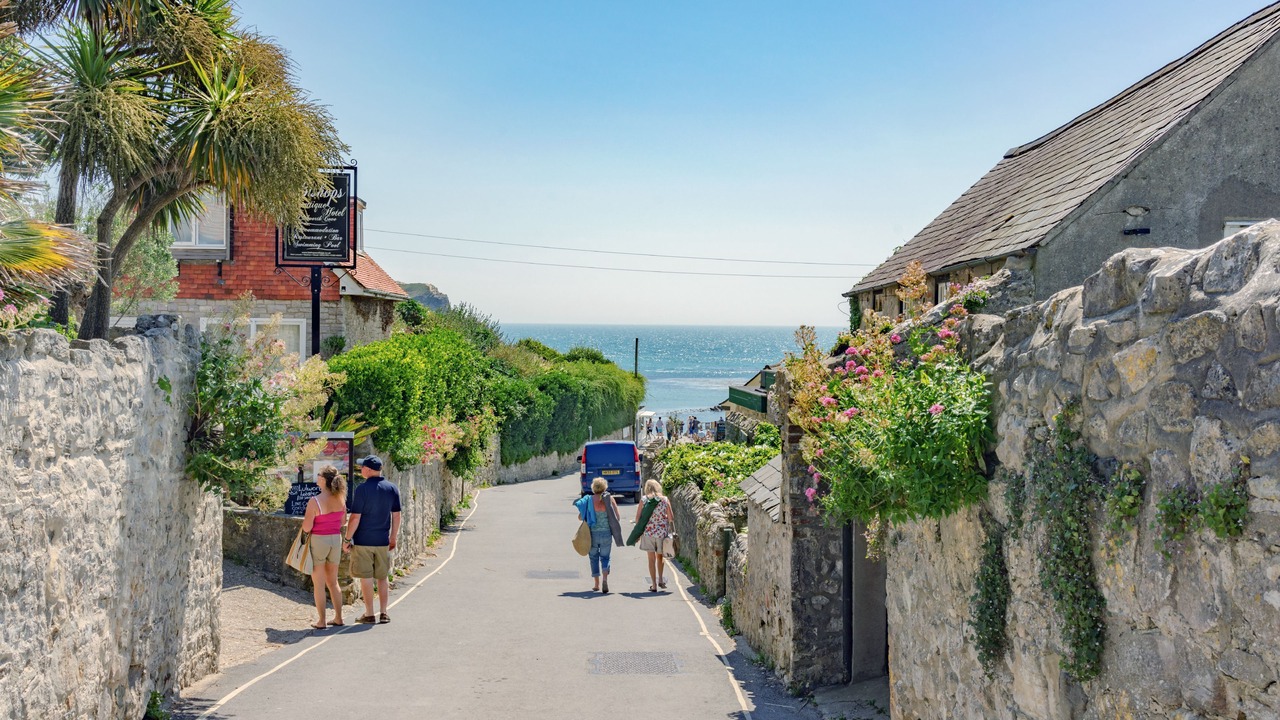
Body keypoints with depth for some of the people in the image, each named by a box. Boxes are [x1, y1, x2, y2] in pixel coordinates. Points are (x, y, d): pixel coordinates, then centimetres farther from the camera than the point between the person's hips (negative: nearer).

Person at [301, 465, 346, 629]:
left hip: (318, 541, -5)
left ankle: (321, 621, 9)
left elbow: (306, 528, -16)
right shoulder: (341, 499, -2)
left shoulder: (315, 501, -19)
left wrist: (306, 519, 4)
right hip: (336, 540, 5)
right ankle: (338, 618, 20)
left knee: (318, 584, 5)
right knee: (333, 582, 18)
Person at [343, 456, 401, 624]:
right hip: (383, 541, 4)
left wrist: (348, 538, -3)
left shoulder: (362, 489, -13)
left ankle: (369, 614, 7)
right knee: (382, 577, 13)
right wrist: (393, 538, 15)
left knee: (366, 578, 3)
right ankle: (384, 613, 15)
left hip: (363, 541, -4)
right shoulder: (392, 488, 1)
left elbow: (355, 518, -13)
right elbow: (396, 516, 6)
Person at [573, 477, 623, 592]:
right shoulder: (610, 499, -5)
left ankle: (597, 584, 14)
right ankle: (605, 579, -13)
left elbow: (580, 517, -1)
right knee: (605, 557, 11)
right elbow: (617, 517, -5)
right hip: (606, 533, 0)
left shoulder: (588, 500, -4)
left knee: (594, 557, 15)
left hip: (592, 533, 0)